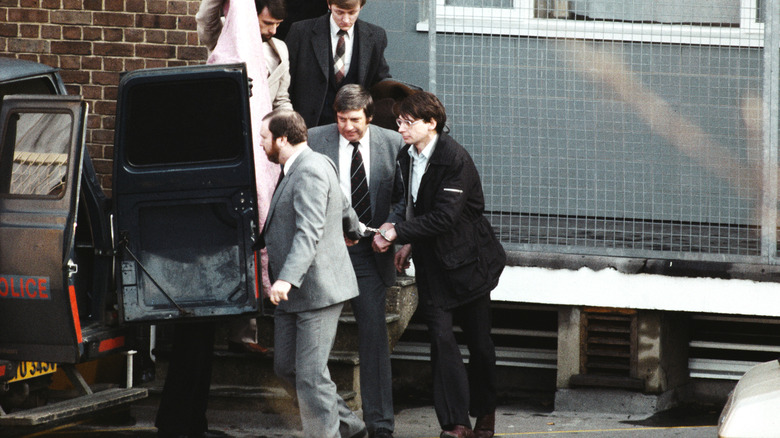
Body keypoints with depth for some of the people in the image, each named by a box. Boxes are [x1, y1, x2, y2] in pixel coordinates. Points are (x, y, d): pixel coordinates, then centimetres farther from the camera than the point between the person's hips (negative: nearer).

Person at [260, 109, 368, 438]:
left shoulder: (310, 171, -16)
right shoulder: (296, 169, 17)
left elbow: (309, 232, -27)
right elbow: (344, 210, 32)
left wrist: (287, 278, -37)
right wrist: (353, 233, 53)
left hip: (317, 290, -11)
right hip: (292, 296, 11)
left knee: (311, 375, -9)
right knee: (286, 367, 12)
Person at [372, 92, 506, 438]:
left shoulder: (454, 159, -19)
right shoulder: (408, 157, 4)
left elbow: (444, 216, -25)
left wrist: (397, 233, -23)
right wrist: (409, 243, 7)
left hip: (467, 259, -5)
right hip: (433, 261, 5)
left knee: (478, 340, 8)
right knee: (441, 337, -9)